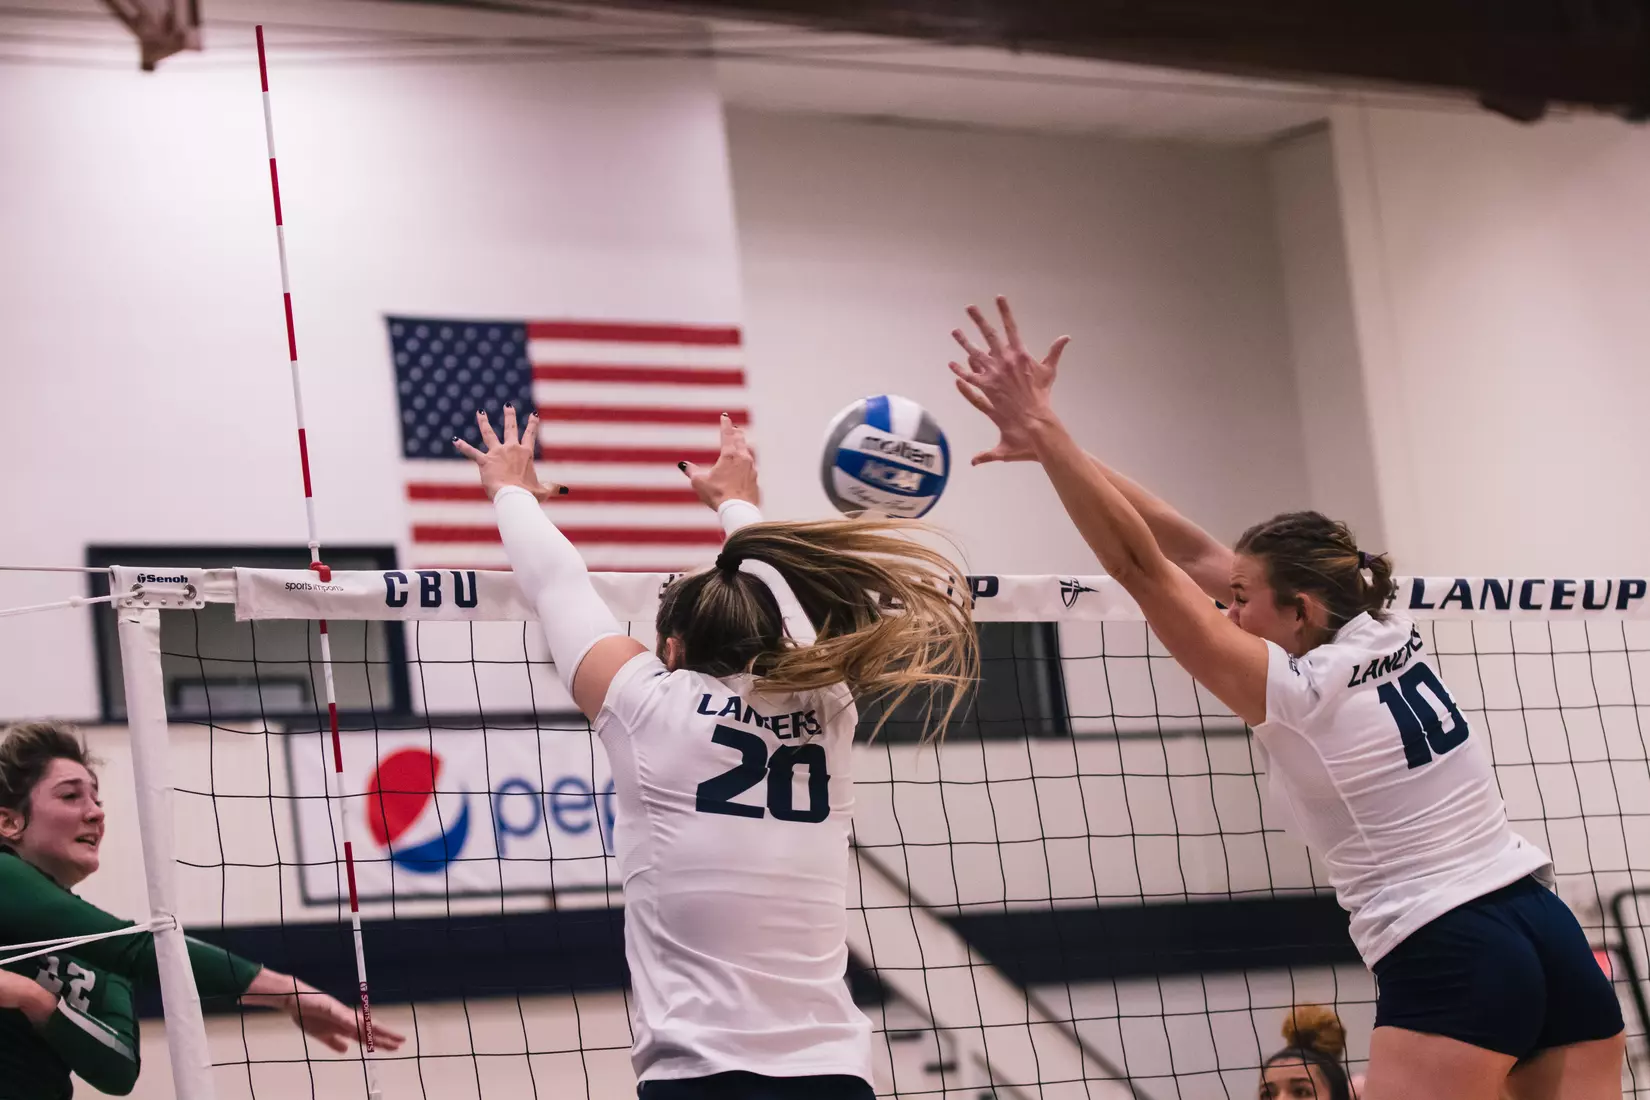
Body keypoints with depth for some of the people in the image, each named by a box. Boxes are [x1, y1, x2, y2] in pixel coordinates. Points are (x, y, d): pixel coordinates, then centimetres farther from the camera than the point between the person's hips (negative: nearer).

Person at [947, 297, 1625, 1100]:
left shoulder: (1295, 693, -8)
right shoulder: (1385, 639, 11)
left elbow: (1140, 564, -11)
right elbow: (1198, 557, 12)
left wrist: (1043, 432, -10)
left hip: (1453, 968, -8)